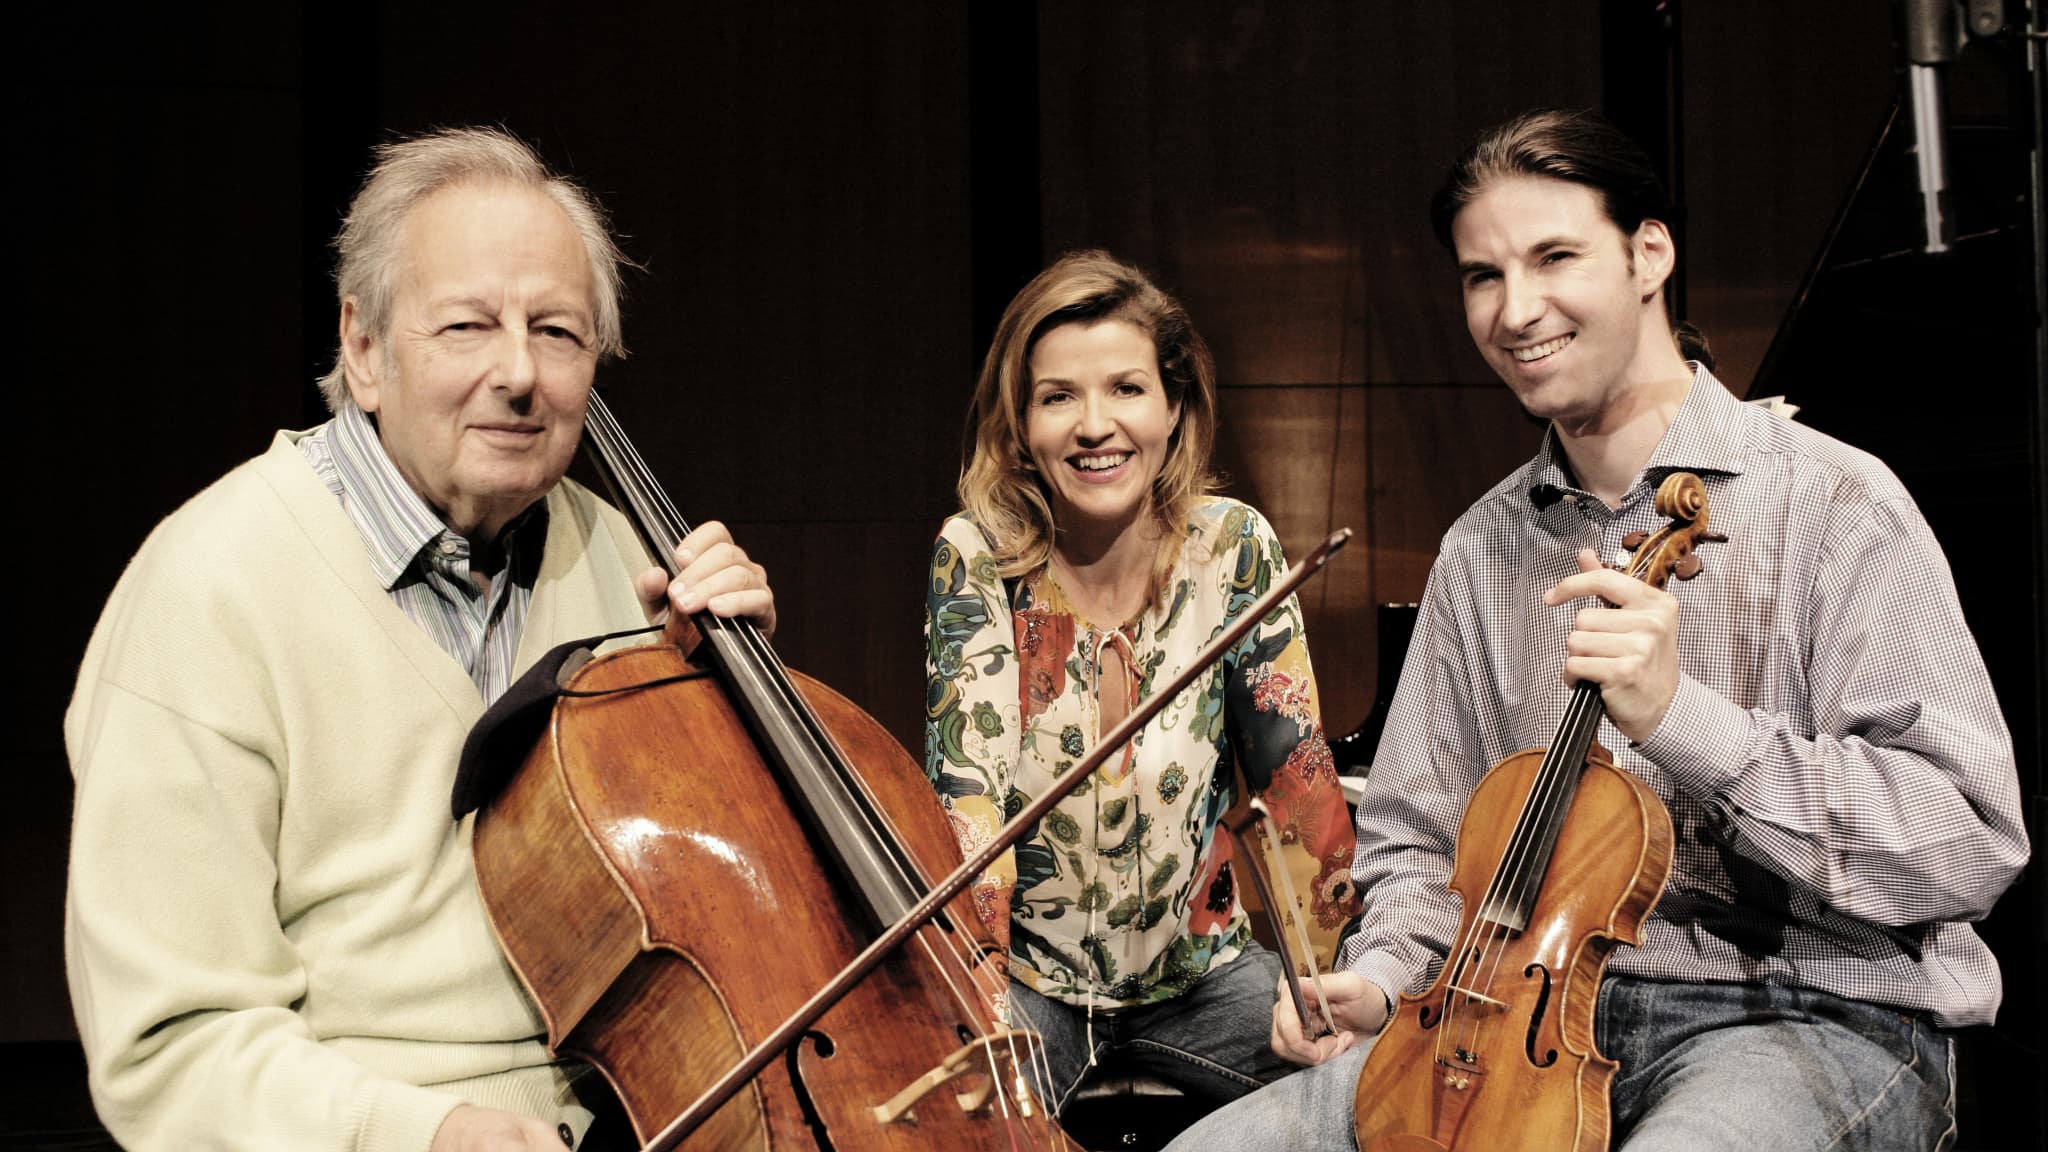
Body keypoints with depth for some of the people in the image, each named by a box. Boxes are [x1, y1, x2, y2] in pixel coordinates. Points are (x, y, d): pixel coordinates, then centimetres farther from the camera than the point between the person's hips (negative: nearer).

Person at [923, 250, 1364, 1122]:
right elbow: (966, 789, -16)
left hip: (1200, 974, 3)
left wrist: (1331, 972, -9)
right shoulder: (976, 559, -13)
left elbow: (1295, 768, -3)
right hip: (1029, 979, -2)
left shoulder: (1234, 549, -8)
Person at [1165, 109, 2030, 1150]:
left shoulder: (1830, 502, -8)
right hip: (1544, 1018, 5)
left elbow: (1972, 845, -15)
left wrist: (1681, 716, -23)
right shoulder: (1479, 553, 10)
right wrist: (1379, 975, -5)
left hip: (1816, 1017, -4)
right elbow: (1419, 840, 16)